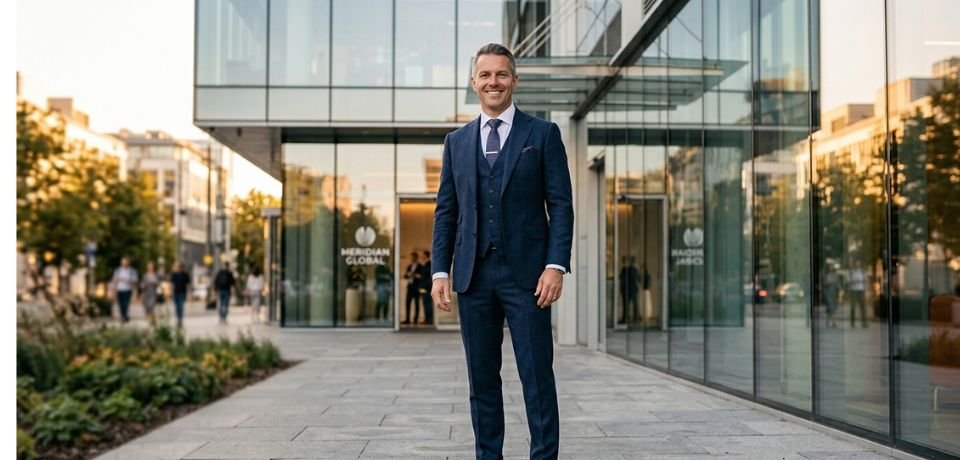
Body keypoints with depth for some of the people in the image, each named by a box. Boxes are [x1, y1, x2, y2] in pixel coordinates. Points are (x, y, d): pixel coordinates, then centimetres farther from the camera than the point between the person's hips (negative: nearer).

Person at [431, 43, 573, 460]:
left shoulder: (543, 134, 4)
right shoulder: (457, 142, 13)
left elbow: (561, 205, -1)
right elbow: (445, 211, 12)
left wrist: (556, 265, -11)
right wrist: (440, 270, 3)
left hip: (525, 272, -3)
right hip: (473, 274, 4)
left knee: (537, 375, -2)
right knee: (482, 377, 9)